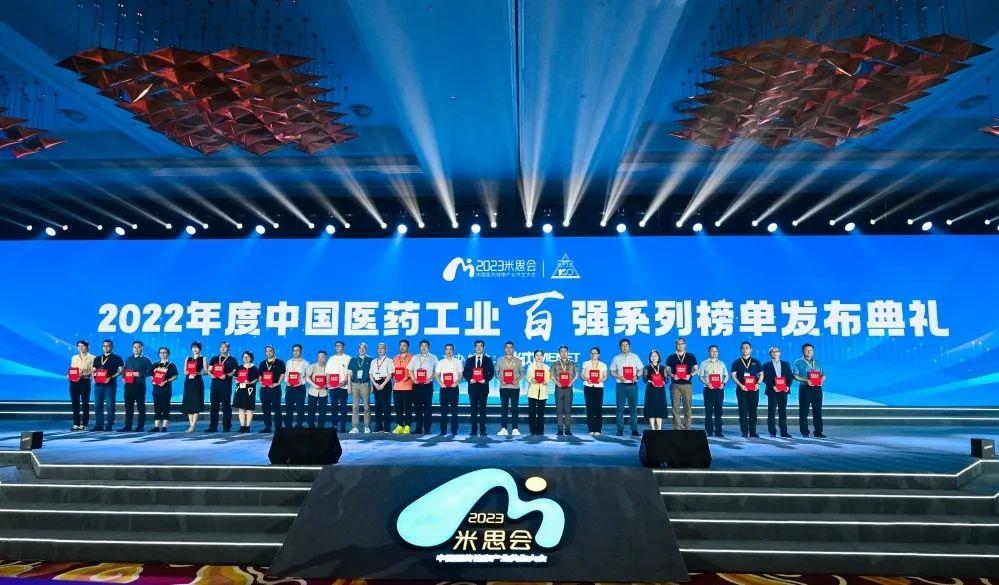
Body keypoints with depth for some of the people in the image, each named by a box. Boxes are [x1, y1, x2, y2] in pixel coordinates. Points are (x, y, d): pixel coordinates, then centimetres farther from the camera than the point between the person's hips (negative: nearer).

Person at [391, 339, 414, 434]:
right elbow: (393, 372, 21)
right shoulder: (395, 359, 16)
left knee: (408, 407, -4)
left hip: (407, 387, -4)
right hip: (397, 387, 4)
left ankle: (407, 426, 0)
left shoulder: (411, 358, 3)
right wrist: (394, 378, 4)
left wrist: (409, 377, -14)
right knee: (398, 407, 4)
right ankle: (399, 426, 11)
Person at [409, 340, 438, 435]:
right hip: (417, 384, 3)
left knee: (427, 407, -4)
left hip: (428, 384, -3)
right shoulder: (415, 358, 17)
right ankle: (419, 428, 9)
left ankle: (427, 429, -1)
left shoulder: (433, 358, 9)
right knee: (417, 407, 3)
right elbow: (410, 370, 14)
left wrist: (431, 378, -9)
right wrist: (413, 379, -3)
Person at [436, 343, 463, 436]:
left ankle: (454, 430, 2)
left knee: (454, 409, -2)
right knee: (443, 409, 1)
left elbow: (460, 374, 5)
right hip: (444, 388, 1)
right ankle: (443, 430, 6)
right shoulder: (440, 362, 11)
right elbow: (437, 375, 9)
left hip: (454, 387, -1)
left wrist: (456, 382, -12)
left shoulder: (457, 362, 8)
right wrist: (440, 383, -8)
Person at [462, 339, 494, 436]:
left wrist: (486, 380, -11)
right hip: (472, 387, 1)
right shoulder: (469, 359, 11)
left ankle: (482, 430, 2)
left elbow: (492, 373, 4)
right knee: (473, 409, 2)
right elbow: (465, 373, 9)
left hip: (483, 386, -1)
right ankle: (474, 430, 5)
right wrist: (469, 379, -8)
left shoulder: (488, 360, 8)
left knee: (482, 408, -1)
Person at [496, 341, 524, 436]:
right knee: (504, 408, 1)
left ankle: (514, 429, 1)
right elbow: (496, 372, 8)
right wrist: (500, 379, -9)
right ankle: (504, 428, 4)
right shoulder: (500, 360, 8)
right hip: (503, 387, 1)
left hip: (515, 387, 0)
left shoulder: (518, 360, 7)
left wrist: (517, 380, -9)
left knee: (515, 408, -2)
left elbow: (521, 373, 9)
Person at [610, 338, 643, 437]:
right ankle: (620, 429, 4)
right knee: (620, 408, 0)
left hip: (632, 385, 0)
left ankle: (634, 429, 3)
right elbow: (612, 372, 9)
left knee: (633, 407, 0)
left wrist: (636, 376, -11)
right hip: (621, 385, 0)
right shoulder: (616, 358, 10)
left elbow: (640, 369, 8)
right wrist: (619, 376, -10)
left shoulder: (635, 357, 10)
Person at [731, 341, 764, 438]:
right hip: (742, 389, -1)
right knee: (743, 411, -2)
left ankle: (753, 432, 5)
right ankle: (744, 432, 1)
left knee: (753, 411, 1)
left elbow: (761, 374, 12)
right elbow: (733, 375, 2)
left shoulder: (756, 362, 12)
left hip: (754, 389, 1)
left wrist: (758, 383, -6)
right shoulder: (736, 362, 8)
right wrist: (740, 385, -13)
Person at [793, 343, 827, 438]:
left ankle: (818, 432, 6)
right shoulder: (798, 362, 5)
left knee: (817, 410, 2)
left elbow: (823, 375, 16)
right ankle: (804, 432, 3)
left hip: (817, 388, 3)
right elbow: (795, 376, -2)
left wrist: (822, 379, -7)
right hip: (805, 388, -3)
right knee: (804, 411, -2)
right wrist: (806, 380, -17)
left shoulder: (817, 362, 18)